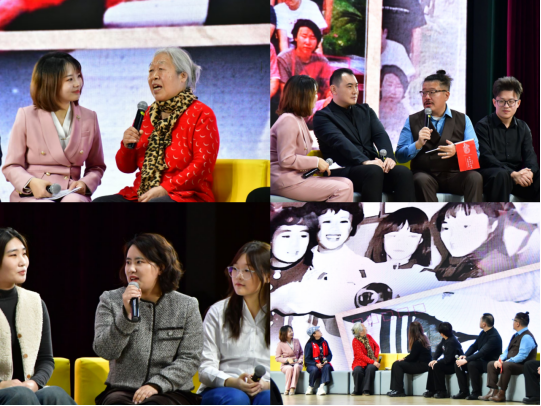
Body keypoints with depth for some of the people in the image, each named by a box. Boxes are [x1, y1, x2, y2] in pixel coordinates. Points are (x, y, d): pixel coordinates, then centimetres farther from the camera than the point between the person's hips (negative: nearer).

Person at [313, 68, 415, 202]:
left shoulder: (365, 110, 25)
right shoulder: (322, 117, 5)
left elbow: (380, 135, 9)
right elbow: (340, 141, -12)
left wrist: (389, 157, -13)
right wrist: (365, 162, -28)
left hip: (372, 165, 5)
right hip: (344, 170, -5)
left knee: (403, 172, -25)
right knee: (374, 171, -37)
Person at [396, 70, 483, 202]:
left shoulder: (463, 120, 15)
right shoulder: (412, 121, 14)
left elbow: (475, 154, 5)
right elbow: (400, 156, 6)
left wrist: (456, 151, -17)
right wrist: (418, 144, -13)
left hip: (455, 175, 1)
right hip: (426, 174, -1)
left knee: (475, 177, -31)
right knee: (422, 180, -36)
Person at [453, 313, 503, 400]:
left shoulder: (494, 337, -22)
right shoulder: (484, 333, 6)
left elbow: (482, 353, -29)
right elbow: (474, 346, 12)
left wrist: (466, 360, -31)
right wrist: (465, 356, -7)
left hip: (489, 363, -9)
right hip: (481, 360, 9)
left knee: (472, 364, -35)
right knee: (458, 364, -5)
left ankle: (476, 393, -23)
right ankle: (464, 392, -3)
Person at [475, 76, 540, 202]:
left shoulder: (523, 128, 19)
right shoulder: (483, 126, 2)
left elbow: (530, 156, 6)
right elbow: (485, 157, -11)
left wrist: (529, 172, -20)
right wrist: (512, 174, -24)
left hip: (517, 175, 4)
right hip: (489, 174, -4)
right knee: (501, 175, -39)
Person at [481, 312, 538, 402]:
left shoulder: (527, 337, -15)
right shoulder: (516, 335, 17)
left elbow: (522, 356, -23)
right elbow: (507, 351, 18)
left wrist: (506, 362, -23)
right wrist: (500, 360, -2)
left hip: (522, 365, -10)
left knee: (505, 366, -37)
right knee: (491, 364, 0)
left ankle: (501, 394, -31)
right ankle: (493, 391, -13)